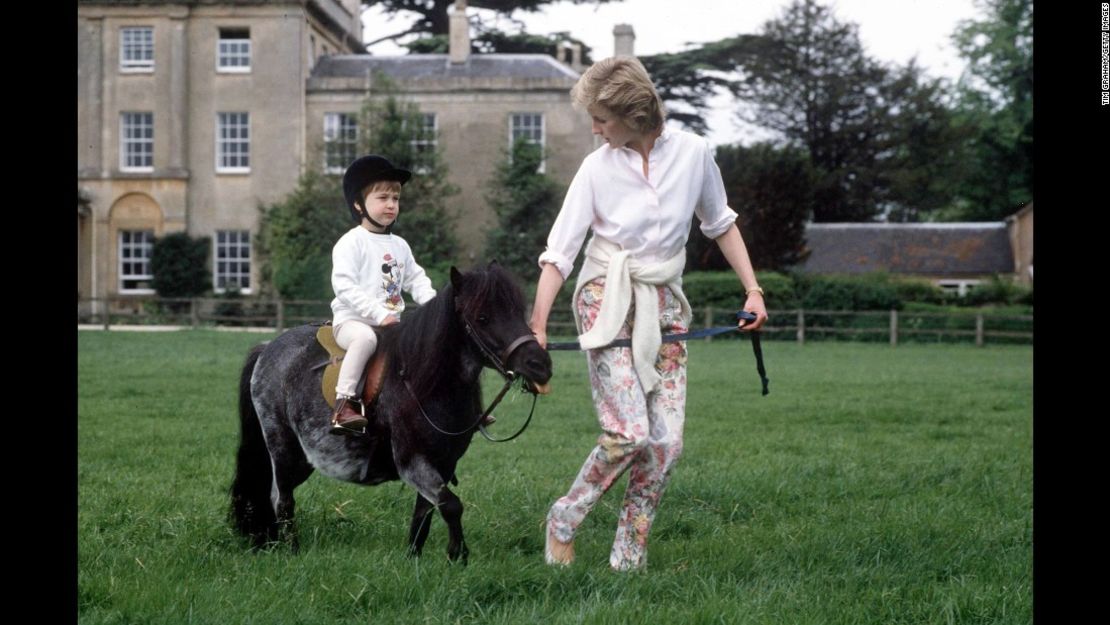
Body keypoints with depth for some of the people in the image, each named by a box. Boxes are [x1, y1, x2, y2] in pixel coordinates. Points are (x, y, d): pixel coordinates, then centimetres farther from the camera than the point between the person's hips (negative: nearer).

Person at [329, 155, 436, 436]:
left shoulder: (399, 245, 16)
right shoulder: (350, 243, -7)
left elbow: (416, 279, 19)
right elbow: (344, 286, -16)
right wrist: (379, 314, -23)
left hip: (392, 322, 7)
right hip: (352, 320, -7)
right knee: (366, 337, -39)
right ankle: (344, 402, -40)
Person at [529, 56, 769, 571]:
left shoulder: (691, 153, -2)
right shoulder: (597, 168, -7)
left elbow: (720, 224, 13)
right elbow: (559, 252, -8)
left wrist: (752, 289, 8)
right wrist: (537, 326, -18)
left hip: (664, 306, 3)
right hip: (607, 300, -3)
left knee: (667, 441, -5)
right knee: (629, 431, -18)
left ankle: (628, 559, 4)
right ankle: (564, 521, 3)